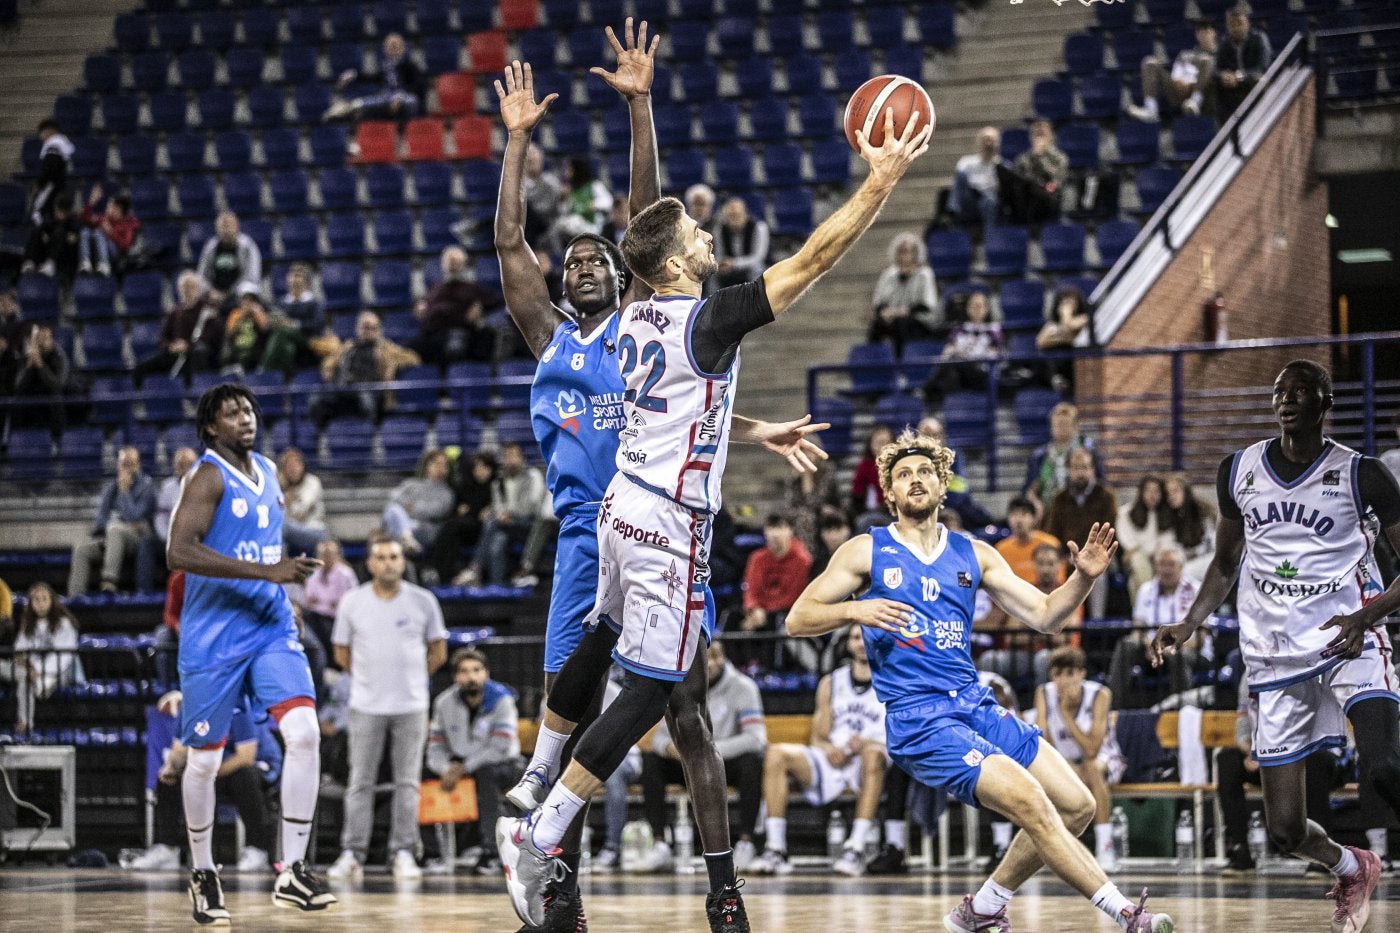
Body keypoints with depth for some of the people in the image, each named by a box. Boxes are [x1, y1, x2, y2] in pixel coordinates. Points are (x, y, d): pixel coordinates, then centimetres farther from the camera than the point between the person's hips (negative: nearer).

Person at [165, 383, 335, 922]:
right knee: (204, 758, 4)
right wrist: (266, 570, -28)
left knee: (304, 732, -14)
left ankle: (292, 873, -10)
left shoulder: (267, 472, 12)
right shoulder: (209, 475, -11)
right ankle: (202, 873, 25)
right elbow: (178, 552, -26)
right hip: (213, 637, -5)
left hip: (271, 627, 5)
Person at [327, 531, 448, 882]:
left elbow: (438, 652, 10)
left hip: (411, 706, 0)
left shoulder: (423, 601, 0)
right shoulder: (352, 602, 1)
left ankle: (404, 853, 6)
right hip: (366, 707, 0)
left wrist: (411, 679, 11)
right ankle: (352, 854, 5)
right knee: (360, 783, 1)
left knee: (407, 783, 1)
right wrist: (370, 678, 11)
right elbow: (342, 654, 10)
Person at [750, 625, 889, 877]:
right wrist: (828, 748, -9)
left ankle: (856, 848, -43)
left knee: (872, 753, -40)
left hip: (870, 770, -4)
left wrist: (868, 743, -22)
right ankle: (775, 850, -26)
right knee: (777, 754, -21)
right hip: (834, 760, 4)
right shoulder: (831, 683, 20)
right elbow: (818, 736, 16)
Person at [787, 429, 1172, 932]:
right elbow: (797, 619, 1)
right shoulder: (867, 552, 3)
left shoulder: (973, 555, 15)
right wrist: (854, 610, -18)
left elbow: (1045, 615, 13)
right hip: (916, 718, -6)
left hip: (976, 706, 6)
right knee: (1030, 800, -23)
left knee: (1077, 805, 0)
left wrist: (1084, 577, -5)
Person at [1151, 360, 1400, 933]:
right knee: (1285, 829, 4)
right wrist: (1190, 625, 5)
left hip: (1348, 643, -4)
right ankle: (1353, 870, 37)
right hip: (1275, 659, 4)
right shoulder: (1239, 471, 6)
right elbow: (1226, 563, 19)